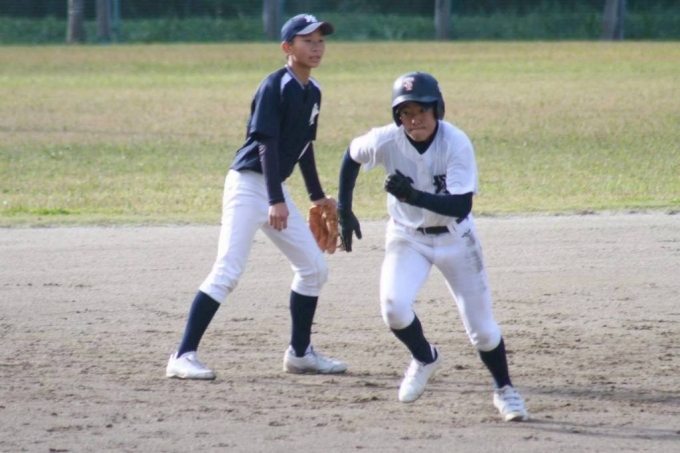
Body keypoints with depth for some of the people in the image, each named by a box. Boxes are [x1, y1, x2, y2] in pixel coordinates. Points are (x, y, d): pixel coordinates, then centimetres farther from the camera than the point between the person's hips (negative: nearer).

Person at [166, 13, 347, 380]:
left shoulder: (312, 93, 10)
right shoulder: (275, 86, -15)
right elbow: (266, 144, -21)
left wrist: (317, 196, 28)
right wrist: (276, 201, -28)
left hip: (276, 188, 9)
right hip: (248, 184, -9)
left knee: (314, 266, 11)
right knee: (227, 270, -18)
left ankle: (299, 353, 24)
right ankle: (183, 357, -19)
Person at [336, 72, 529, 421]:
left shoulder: (457, 144, -27)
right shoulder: (386, 141, -21)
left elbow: (461, 206, -33)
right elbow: (352, 155, 2)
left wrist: (413, 196, -46)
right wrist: (343, 210, 2)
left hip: (454, 237, -1)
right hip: (407, 236, 1)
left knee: (481, 325, 3)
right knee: (394, 306, -22)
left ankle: (504, 389, 30)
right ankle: (424, 359, 11)